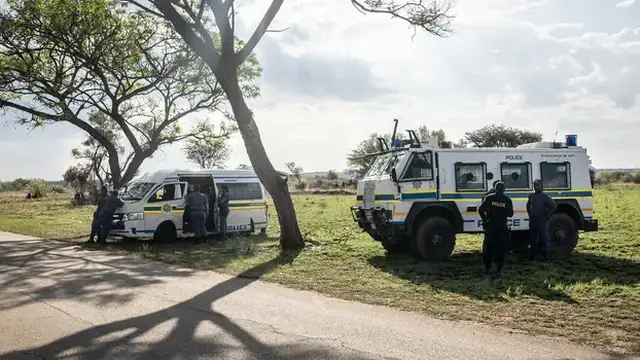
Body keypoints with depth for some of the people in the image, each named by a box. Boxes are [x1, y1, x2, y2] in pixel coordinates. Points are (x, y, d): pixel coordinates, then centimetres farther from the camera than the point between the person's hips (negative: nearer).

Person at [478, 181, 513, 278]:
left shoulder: (489, 197, -2)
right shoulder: (507, 200, 0)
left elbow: (481, 210, -9)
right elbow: (510, 214, 6)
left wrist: (485, 219, 2)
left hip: (490, 226, 1)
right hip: (502, 227, -1)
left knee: (488, 247, 13)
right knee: (501, 248, 5)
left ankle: (487, 268, 20)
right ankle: (498, 271, -1)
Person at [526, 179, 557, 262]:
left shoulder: (545, 196, -5)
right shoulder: (531, 196, 11)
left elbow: (554, 205, -11)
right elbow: (528, 206, 28)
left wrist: (547, 215, -10)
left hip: (542, 221, -5)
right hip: (532, 220, 5)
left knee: (544, 239, -3)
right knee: (533, 239, 10)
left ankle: (546, 257, 3)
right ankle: (532, 256, 17)